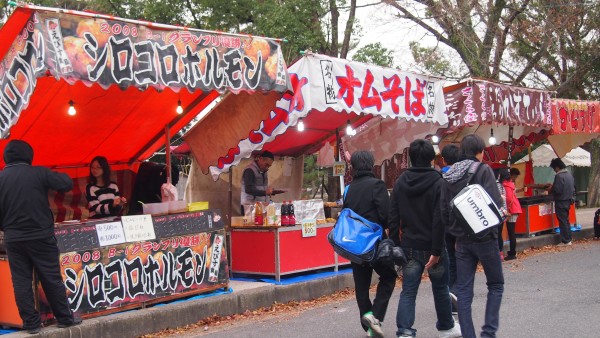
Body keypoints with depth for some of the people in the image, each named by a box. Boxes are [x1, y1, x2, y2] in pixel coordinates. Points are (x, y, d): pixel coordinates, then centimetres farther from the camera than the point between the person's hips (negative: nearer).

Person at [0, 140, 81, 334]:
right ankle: (65, 318, 16)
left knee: (21, 282, 8)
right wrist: (53, 178, 12)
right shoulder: (38, 173, -9)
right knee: (52, 279, 7)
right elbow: (67, 183, -8)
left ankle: (31, 323, 12)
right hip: (41, 236, -2)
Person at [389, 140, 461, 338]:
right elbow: (439, 220, -18)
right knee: (440, 289, 16)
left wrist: (397, 246, 7)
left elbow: (393, 218, 3)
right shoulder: (437, 182, -12)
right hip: (431, 247, -3)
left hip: (409, 247, 3)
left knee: (408, 291, 3)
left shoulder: (400, 182, 3)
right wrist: (436, 250, -17)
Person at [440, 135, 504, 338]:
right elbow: (495, 202, -17)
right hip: (484, 237, -4)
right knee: (496, 285, 12)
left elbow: (444, 211, 6)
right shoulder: (483, 170, -9)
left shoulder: (448, 176, 6)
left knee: (463, 291, 7)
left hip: (462, 240, 4)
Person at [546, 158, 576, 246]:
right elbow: (573, 187, 16)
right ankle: (568, 238, 22)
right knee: (566, 220, 17)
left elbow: (557, 190, -24)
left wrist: (551, 189, -4)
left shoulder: (559, 176, -19)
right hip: (568, 200, 9)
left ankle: (565, 241, 0)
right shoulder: (569, 174, 9)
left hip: (561, 202, -9)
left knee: (563, 221, -3)